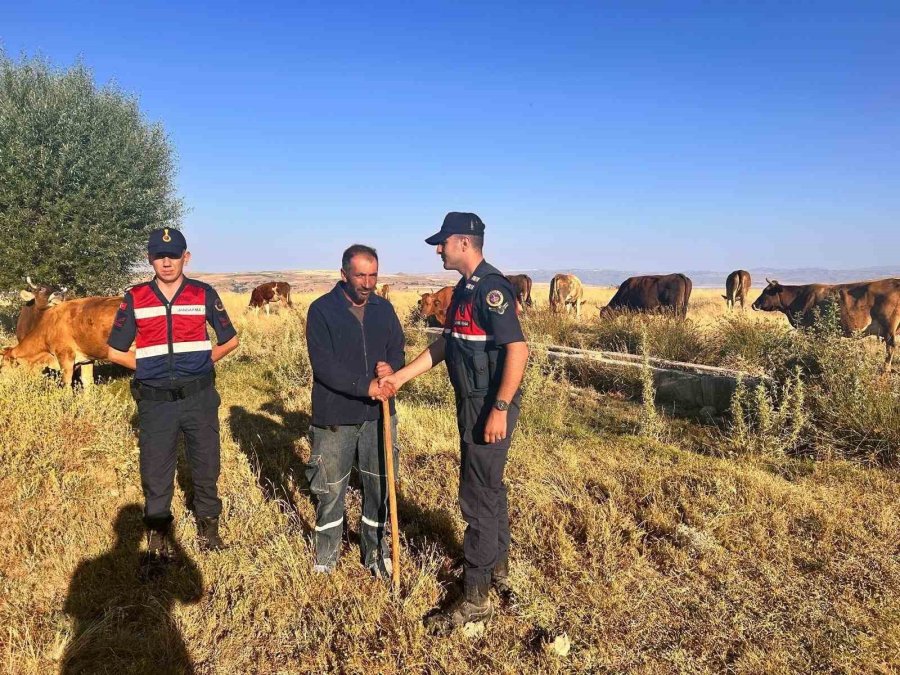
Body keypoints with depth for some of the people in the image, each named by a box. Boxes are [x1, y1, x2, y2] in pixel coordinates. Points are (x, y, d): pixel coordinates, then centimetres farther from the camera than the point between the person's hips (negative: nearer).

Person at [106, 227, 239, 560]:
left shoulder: (204, 294, -1)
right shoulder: (134, 298, 0)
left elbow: (230, 339, 9)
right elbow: (116, 351, 6)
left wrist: (201, 361, 3)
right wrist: (150, 366, 0)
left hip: (199, 397, 0)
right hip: (155, 401, 0)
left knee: (206, 467, 13)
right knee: (155, 472, 11)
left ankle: (208, 526, 34)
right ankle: (158, 533, 31)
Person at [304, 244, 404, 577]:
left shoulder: (384, 309, 4)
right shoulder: (321, 310, -10)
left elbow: (398, 351, 9)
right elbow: (323, 365, -18)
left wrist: (391, 368, -15)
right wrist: (365, 385, -26)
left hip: (378, 414, 4)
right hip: (334, 417, -3)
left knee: (379, 486, 12)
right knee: (331, 488, 11)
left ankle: (376, 551, 30)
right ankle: (326, 552, 32)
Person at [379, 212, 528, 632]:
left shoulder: (491, 288, -19)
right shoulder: (465, 289, 12)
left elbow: (518, 349, -26)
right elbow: (444, 344, 18)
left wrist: (500, 408, -27)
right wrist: (400, 377, 15)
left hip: (490, 408, -10)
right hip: (473, 404, 10)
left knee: (479, 498, -1)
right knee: (489, 489, 21)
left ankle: (475, 599, 12)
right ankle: (498, 572, 39)